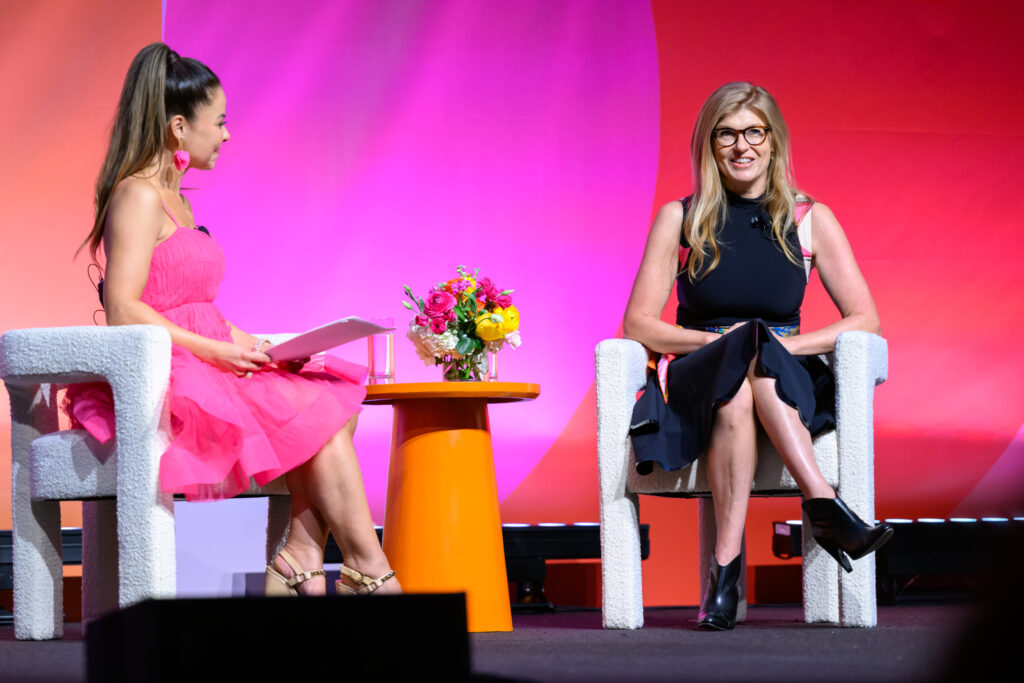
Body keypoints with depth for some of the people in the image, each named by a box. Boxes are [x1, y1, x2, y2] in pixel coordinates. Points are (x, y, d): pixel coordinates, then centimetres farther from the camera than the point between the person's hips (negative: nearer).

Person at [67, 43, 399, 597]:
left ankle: (299, 562, -17)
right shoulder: (138, 197, -11)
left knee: (334, 398, -7)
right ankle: (367, 572, -13)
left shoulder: (173, 200, 20)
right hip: (164, 380, -9)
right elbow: (122, 311, -20)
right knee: (315, 416, -16)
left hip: (204, 369, 9)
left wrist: (249, 344, 4)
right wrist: (214, 349, -18)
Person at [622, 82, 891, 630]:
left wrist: (784, 344, -14)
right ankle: (825, 505, -46)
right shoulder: (679, 220, 8)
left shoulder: (810, 220, 8)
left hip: (790, 388, 0)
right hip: (697, 384, 0)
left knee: (750, 371, -38)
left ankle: (726, 566, -45)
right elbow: (638, 324, 2)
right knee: (748, 350, -37)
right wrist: (723, 340, -13)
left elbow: (866, 321, 2)